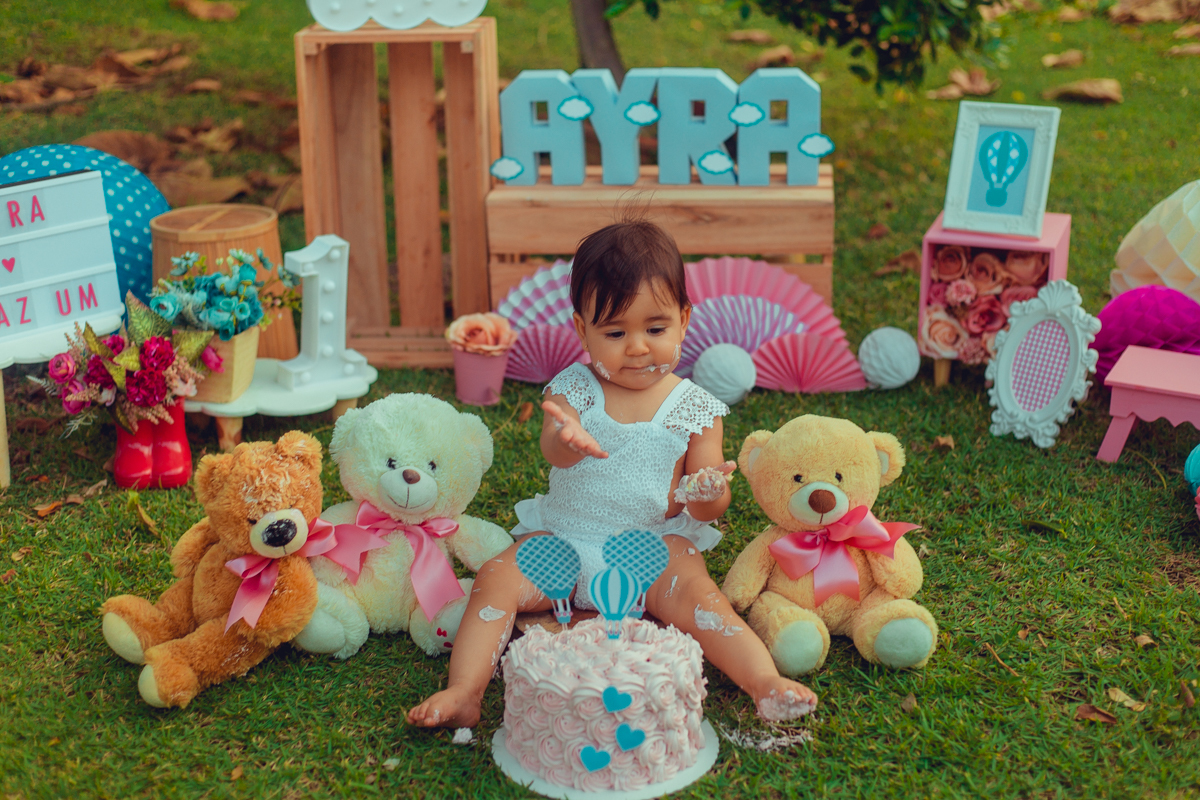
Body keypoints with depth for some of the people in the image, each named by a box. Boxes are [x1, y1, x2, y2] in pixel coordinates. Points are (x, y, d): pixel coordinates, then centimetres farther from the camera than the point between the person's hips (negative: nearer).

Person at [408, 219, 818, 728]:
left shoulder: (695, 409, -1)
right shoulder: (573, 390, -2)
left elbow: (706, 511, -1)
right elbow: (553, 449, -24)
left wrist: (706, 494, -27)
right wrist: (566, 441, -50)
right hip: (565, 539, 2)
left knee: (693, 592, -29)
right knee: (497, 577, -20)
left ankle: (765, 682, -38)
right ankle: (464, 691, -25)